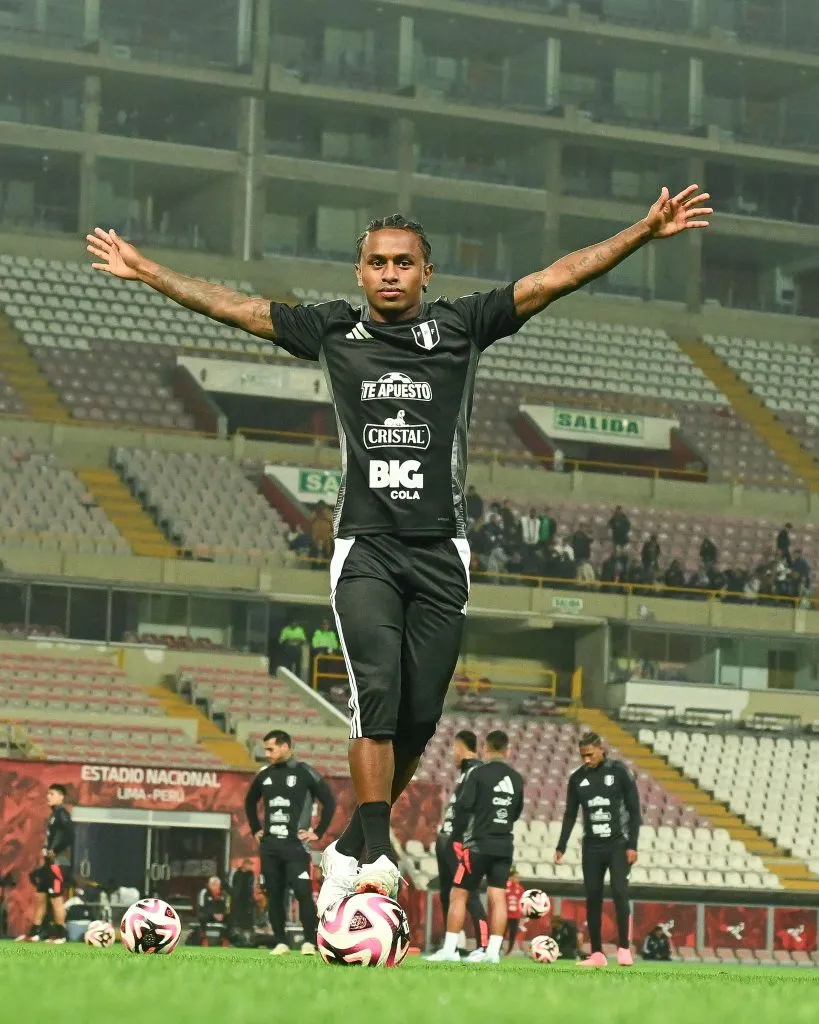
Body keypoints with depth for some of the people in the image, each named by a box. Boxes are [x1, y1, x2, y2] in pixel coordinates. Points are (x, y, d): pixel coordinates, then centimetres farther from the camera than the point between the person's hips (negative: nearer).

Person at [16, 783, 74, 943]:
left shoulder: (62, 814, -10)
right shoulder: (53, 814, 18)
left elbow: (69, 836, -22)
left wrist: (54, 851, -18)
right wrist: (45, 850, 10)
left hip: (59, 863, -10)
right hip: (50, 863, 10)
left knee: (56, 898, -7)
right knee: (40, 896, 11)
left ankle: (60, 934, -2)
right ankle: (35, 932, 16)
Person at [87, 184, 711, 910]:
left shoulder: (461, 326, 4)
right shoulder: (334, 331, 8)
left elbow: (557, 279, 0)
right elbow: (235, 307, 14)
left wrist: (644, 233, -7)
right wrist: (147, 272, 15)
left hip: (442, 554, 1)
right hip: (365, 549, -1)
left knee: (418, 716, 0)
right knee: (377, 693, -18)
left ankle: (351, 849, 16)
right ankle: (376, 856, -19)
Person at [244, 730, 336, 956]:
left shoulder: (305, 773, -4)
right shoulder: (265, 775, 11)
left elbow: (329, 802, -2)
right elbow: (250, 802, 28)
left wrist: (318, 833, -5)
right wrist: (256, 829, 19)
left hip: (295, 844, -5)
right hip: (269, 846, 5)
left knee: (303, 892, -14)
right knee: (274, 894, 5)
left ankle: (309, 942, -9)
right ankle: (280, 942, 12)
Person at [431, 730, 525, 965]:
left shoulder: (478, 773, -8)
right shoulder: (516, 779, 8)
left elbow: (464, 807, -12)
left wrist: (457, 838, -4)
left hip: (478, 845, -5)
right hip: (505, 845, 5)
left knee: (459, 895, 1)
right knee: (497, 897, 2)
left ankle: (449, 949, -2)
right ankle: (492, 951, -3)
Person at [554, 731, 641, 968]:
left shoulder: (619, 772, -5)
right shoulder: (577, 778, 4)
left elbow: (634, 810, -4)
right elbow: (570, 814, 12)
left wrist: (632, 845, -10)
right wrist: (561, 847, 5)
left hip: (618, 844, -4)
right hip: (592, 846, 4)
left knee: (619, 892, -15)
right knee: (593, 898, 1)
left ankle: (624, 949, -12)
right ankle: (597, 954, 5)